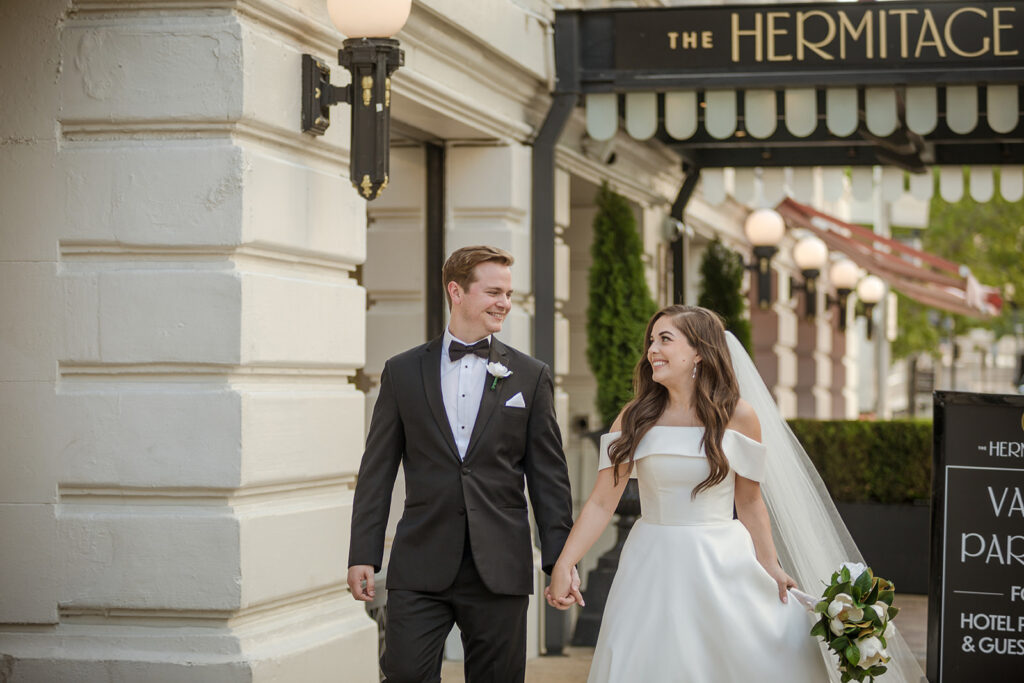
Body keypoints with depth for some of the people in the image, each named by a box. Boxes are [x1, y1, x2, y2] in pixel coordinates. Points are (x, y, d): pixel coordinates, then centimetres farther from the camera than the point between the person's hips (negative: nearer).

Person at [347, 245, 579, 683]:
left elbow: (549, 475, 6)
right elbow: (377, 471, 7)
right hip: (420, 568, 0)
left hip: (499, 570, 0)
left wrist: (560, 559, -1)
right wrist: (363, 555, 1)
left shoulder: (531, 376, 7)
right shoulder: (403, 372, 7)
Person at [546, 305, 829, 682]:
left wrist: (770, 567, -1)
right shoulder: (635, 417, 0)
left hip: (724, 566, -1)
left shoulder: (738, 416, -2)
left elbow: (749, 502, 6)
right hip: (654, 567, 1)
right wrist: (563, 566, -13)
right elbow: (601, 502, -3)